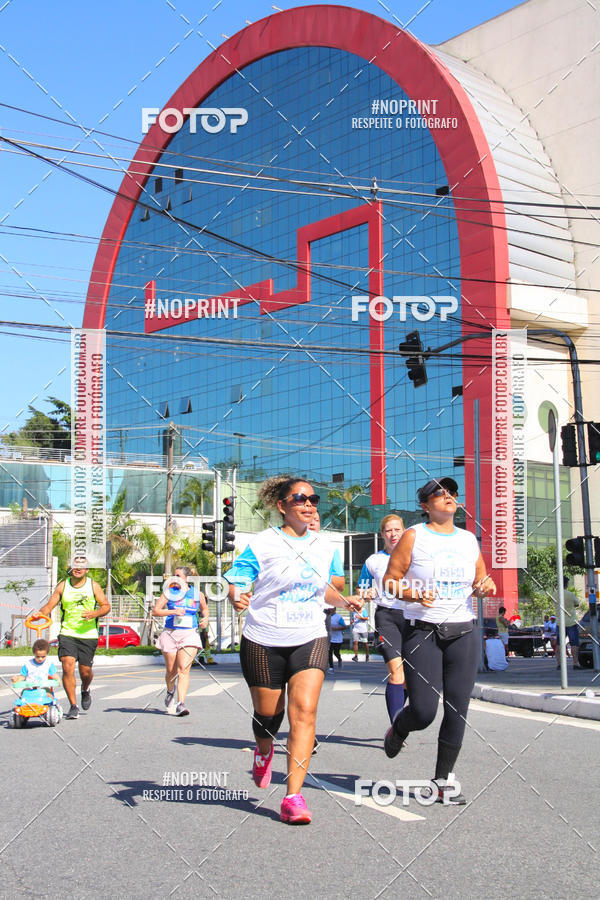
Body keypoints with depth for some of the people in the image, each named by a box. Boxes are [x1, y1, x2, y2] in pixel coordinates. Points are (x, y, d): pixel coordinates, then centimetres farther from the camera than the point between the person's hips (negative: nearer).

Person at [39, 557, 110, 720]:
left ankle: (85, 690, 39)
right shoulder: (62, 586, 5)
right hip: (67, 633, 0)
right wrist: (39, 614, -16)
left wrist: (94, 614, -14)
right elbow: (49, 605, 5)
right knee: (67, 667, -15)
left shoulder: (93, 586, 3)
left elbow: (106, 606, 5)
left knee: (85, 671, 3)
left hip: (88, 635, 0)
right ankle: (73, 706, -5)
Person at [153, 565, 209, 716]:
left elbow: (204, 608, 26)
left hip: (189, 635, -1)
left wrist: (205, 619, 5)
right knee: (171, 671, 9)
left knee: (184, 669, -14)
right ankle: (170, 691, 41)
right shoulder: (169, 592, 1)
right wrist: (173, 611, -19)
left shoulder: (197, 594, 6)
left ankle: (180, 704, -20)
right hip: (170, 634, 1)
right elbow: (155, 610, -6)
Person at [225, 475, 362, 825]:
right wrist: (237, 598, -31)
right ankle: (264, 751, 48)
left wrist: (344, 600, 6)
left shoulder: (324, 546, 9)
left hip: (310, 640, 2)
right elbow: (235, 583, -8)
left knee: (304, 711, -15)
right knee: (268, 714, 10)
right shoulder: (263, 544, -6)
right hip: (264, 642, -2)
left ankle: (294, 796, -14)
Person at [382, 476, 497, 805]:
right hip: (422, 632, -4)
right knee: (423, 711, -9)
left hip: (463, 633, 4)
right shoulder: (413, 536, -1)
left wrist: (484, 587, -2)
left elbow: (481, 579, 21)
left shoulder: (468, 539, 12)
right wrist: (416, 595, -20)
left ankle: (443, 781, 14)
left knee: (457, 710, 0)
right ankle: (398, 729, 27)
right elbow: (390, 580, -2)